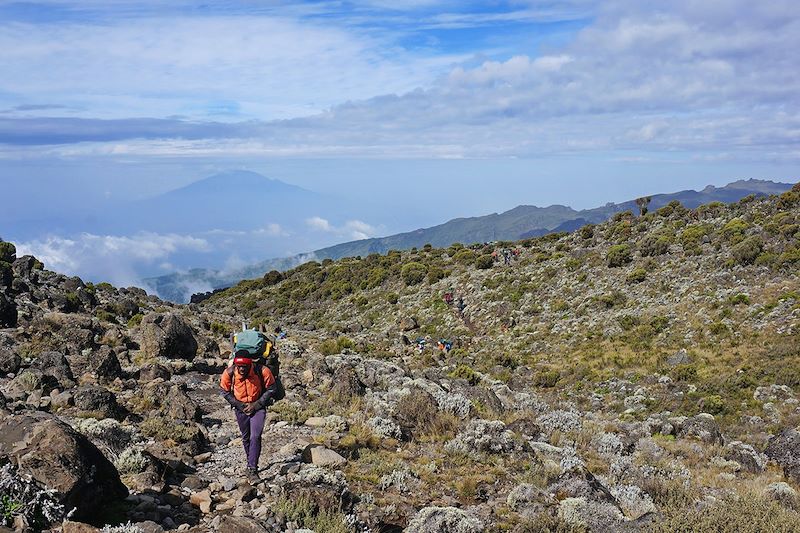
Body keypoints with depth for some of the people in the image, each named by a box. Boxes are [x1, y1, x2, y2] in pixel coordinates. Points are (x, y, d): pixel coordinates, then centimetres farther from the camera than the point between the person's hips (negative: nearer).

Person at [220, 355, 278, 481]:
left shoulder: (262, 371, -26)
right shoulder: (229, 373, -21)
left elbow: (271, 389, -12)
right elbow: (225, 391, -2)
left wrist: (256, 405, -16)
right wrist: (238, 404, -11)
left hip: (258, 407, -2)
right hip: (240, 408, 3)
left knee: (255, 436, -16)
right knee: (246, 438, 14)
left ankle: (252, 469, -13)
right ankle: (252, 463, 33)